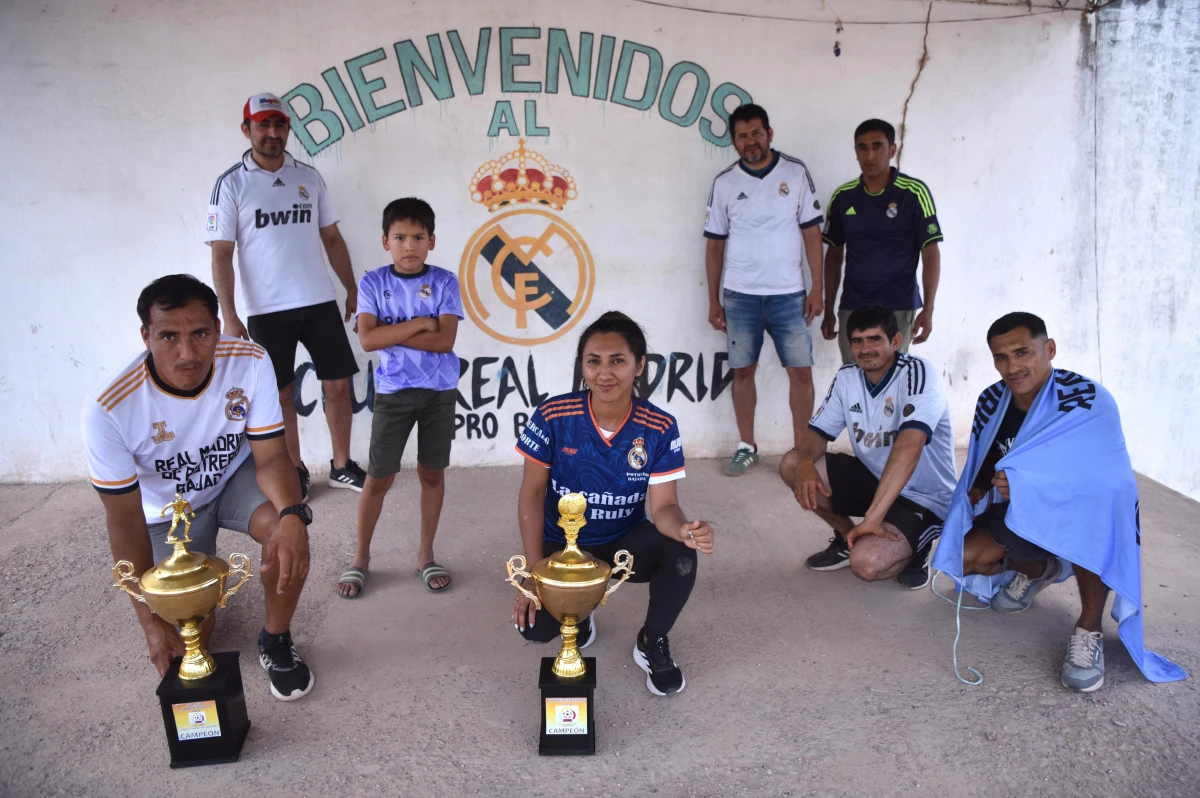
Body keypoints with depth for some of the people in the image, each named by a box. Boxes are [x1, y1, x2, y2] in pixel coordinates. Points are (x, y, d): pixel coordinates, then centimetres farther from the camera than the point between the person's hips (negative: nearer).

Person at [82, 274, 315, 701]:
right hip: (167, 509, 0)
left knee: (286, 528, -31)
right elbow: (125, 521, -22)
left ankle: (275, 641, -4)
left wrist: (292, 515, -46)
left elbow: (270, 456, -22)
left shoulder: (250, 362, -27)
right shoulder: (108, 410, -31)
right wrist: (152, 622, -24)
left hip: (234, 477, 1)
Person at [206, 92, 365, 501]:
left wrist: (352, 288, 10)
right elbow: (221, 255, -6)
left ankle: (342, 466, 21)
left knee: (338, 384, 5)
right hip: (266, 310, -3)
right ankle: (296, 473, 22)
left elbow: (331, 238, 14)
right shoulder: (231, 184, -3)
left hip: (319, 301, 3)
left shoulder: (309, 177, 8)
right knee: (282, 394, 6)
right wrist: (229, 315, -13)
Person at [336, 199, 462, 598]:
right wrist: (419, 324, -16)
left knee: (432, 473, 11)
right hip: (393, 392, -1)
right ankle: (360, 557, 23)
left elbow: (444, 341, -14)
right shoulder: (373, 283, -4)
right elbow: (367, 339, -16)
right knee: (379, 478, 6)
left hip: (439, 391, 1)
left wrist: (391, 333, -15)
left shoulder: (444, 282, -4)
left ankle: (426, 554, 26)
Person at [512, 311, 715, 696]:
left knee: (681, 556, -30)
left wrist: (686, 531, -42)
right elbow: (532, 494, -11)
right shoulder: (553, 416, -19)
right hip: (562, 544, 0)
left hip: (625, 542, 1)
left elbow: (663, 505, -16)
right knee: (535, 626, -24)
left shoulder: (659, 428, -16)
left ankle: (652, 643, 2)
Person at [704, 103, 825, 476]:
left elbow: (811, 231, 2)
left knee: (801, 372, 1)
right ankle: (746, 447, 21)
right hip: (739, 296, 1)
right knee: (742, 371, 7)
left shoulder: (796, 172, -1)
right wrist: (713, 300, 4)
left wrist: (817, 287, -4)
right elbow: (715, 243, 6)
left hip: (789, 294, -1)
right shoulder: (724, 183, 2)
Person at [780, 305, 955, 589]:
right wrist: (805, 462, -24)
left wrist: (873, 516, -41)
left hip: (922, 499, -7)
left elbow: (909, 445, -37)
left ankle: (912, 549, 5)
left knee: (866, 563, -31)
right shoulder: (846, 377, -3)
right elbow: (819, 431, 2)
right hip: (872, 478, 7)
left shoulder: (919, 373, -24)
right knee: (791, 464, -8)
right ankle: (847, 536, 11)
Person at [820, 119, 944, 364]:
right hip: (851, 307, 3)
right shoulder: (843, 196, 5)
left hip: (898, 308, -3)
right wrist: (828, 310, 10)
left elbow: (930, 253, -3)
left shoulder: (914, 193, -5)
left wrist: (928, 309, -11)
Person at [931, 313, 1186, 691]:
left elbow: (1109, 479, -34)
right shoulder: (991, 402, -6)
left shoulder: (1090, 400, -24)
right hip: (1021, 515, 6)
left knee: (1092, 510, -41)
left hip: (1085, 516, -6)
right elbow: (986, 459, 9)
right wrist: (980, 484, -15)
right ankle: (1038, 569, 22)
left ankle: (1089, 627, -19)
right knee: (962, 558, -12)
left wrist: (1029, 485, -44)